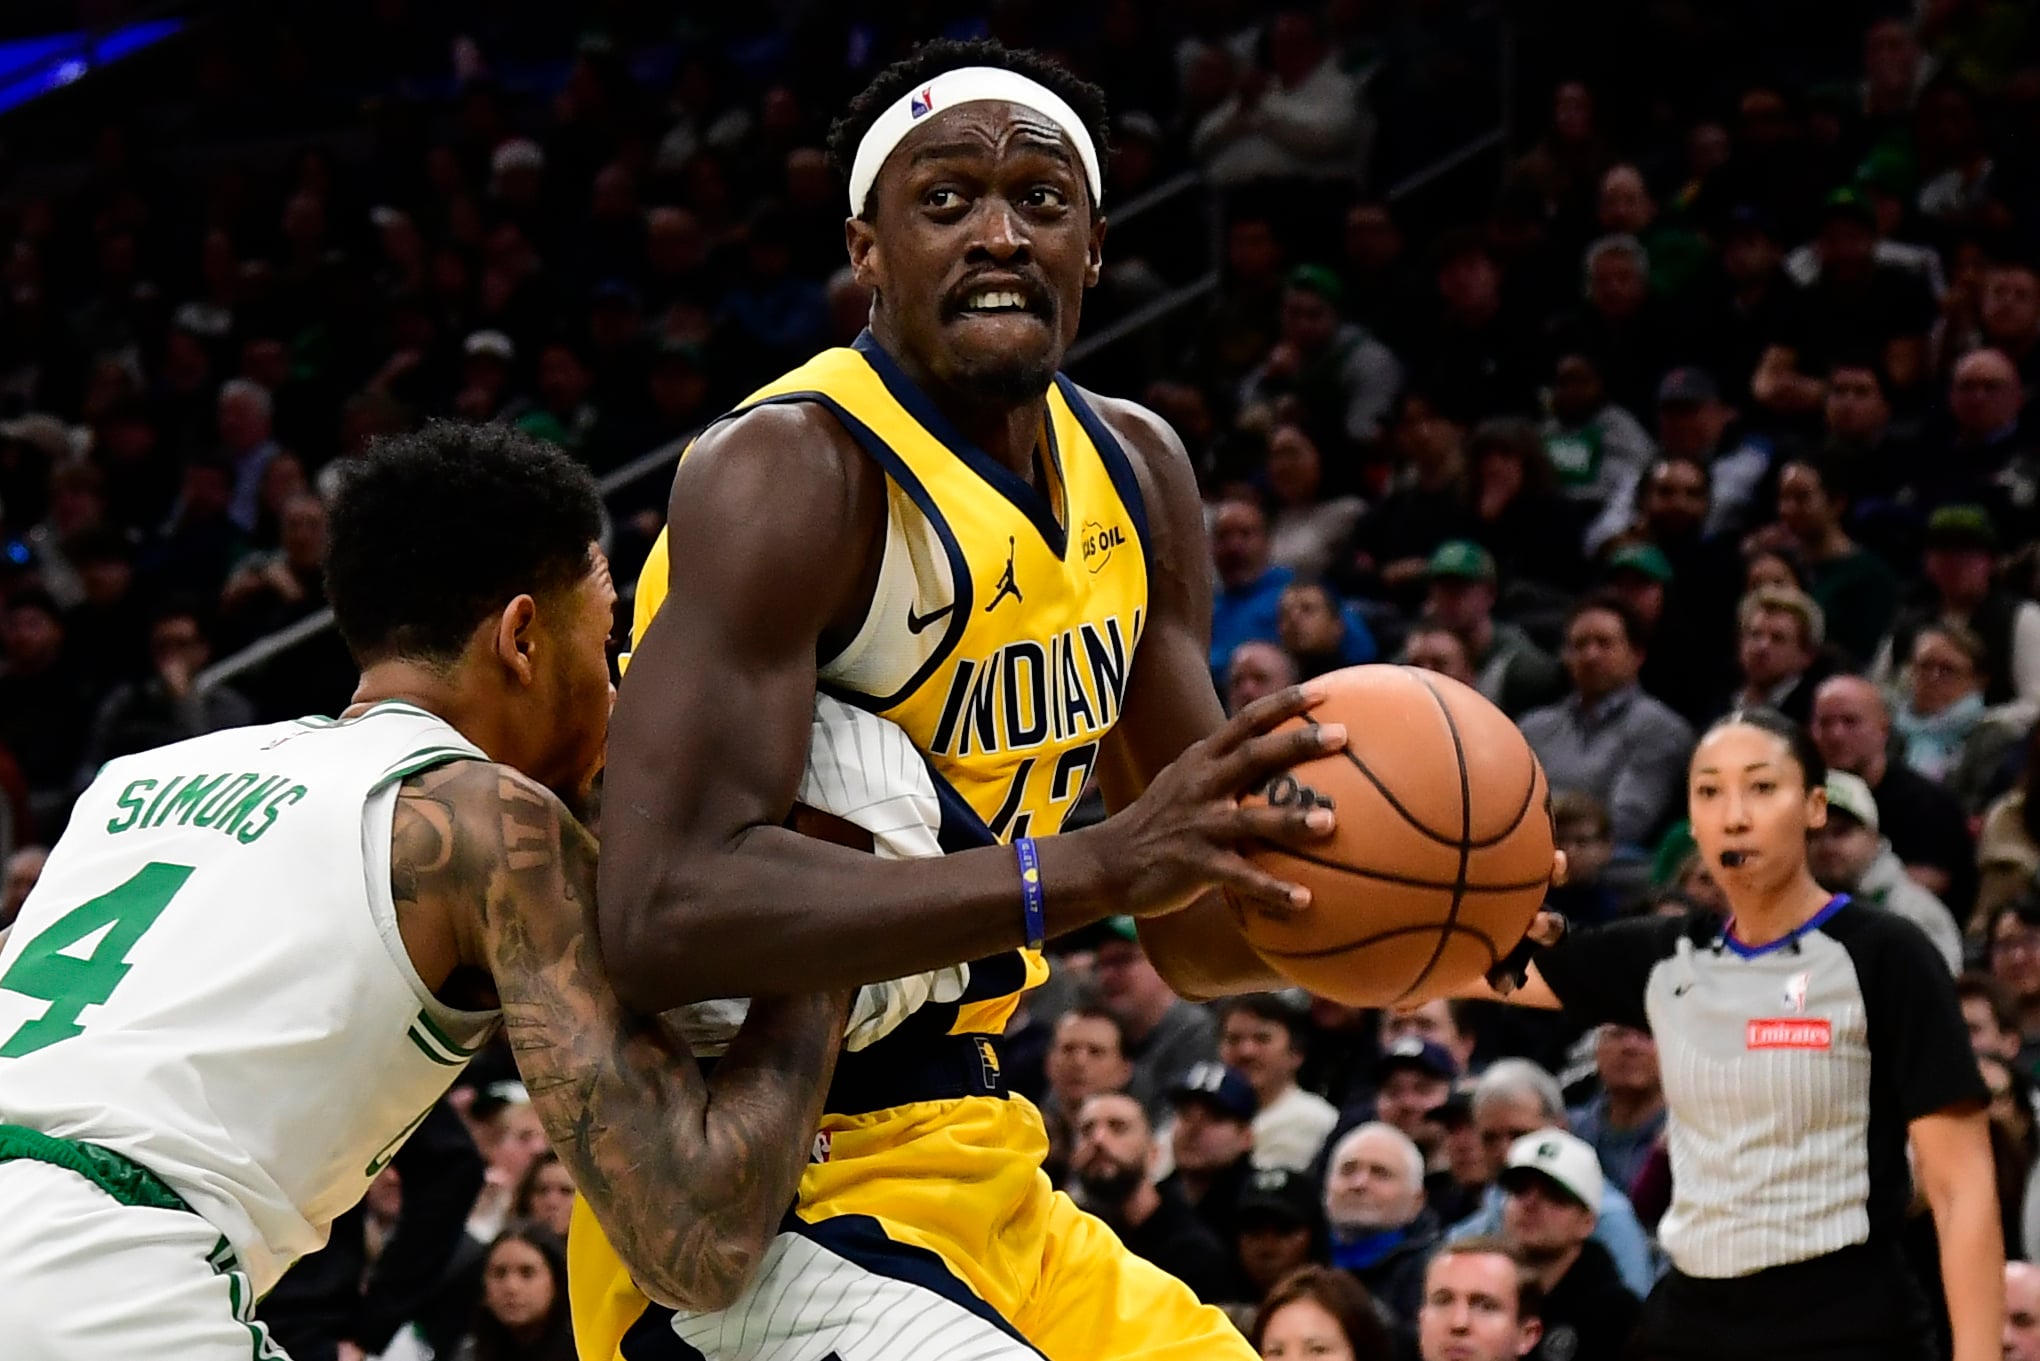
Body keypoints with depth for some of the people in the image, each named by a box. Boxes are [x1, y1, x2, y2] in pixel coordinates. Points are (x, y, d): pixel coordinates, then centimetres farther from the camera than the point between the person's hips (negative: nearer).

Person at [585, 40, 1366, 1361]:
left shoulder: (1135, 471, 8)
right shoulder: (791, 471, -18)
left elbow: (1197, 931, 13)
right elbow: (664, 917, -31)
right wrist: (1098, 864, -36)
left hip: (974, 1180, 9)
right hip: (761, 1202, -9)